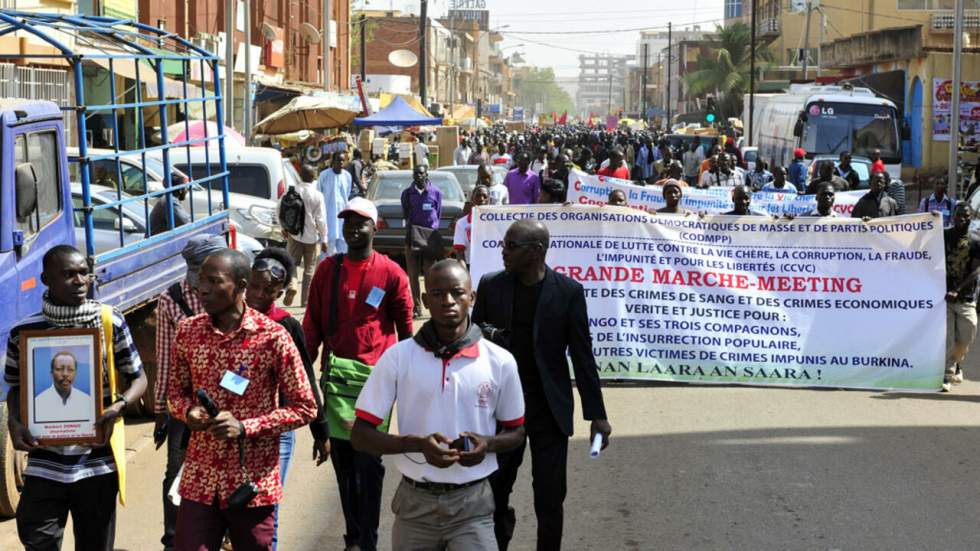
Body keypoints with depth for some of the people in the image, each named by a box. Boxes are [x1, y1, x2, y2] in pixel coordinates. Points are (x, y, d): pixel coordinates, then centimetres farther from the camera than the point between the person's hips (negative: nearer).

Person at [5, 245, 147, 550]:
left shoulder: (110, 322, -3)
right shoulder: (23, 332, -1)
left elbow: (138, 378, 6)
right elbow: (16, 388, 12)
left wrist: (119, 406, -14)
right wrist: (14, 423, -8)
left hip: (97, 461, 0)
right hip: (45, 462, 0)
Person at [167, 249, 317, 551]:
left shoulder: (273, 337, -10)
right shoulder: (187, 331, 2)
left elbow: (305, 408, -6)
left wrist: (246, 427, -17)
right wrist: (188, 412, -8)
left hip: (253, 483, -3)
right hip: (199, 480, 3)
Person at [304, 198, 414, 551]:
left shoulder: (391, 273, -2)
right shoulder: (327, 269, 7)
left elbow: (405, 327, 5)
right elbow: (313, 324, 11)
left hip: (375, 376, -3)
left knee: (368, 462, -3)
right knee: (342, 459, 8)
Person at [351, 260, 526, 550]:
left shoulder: (500, 361, -2)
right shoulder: (397, 357, -4)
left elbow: (516, 433, 11)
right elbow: (360, 435, -3)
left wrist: (488, 444, -12)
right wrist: (418, 444, -20)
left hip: (473, 505, 0)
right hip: (415, 503, 1)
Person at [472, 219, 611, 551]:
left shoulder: (568, 292, -7)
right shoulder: (490, 286, -1)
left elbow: (582, 356, -4)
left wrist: (597, 415, -5)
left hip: (549, 410, -2)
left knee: (550, 498, 4)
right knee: (492, 491, 6)